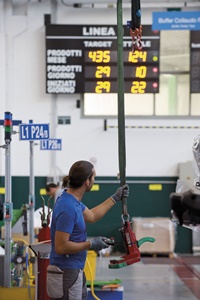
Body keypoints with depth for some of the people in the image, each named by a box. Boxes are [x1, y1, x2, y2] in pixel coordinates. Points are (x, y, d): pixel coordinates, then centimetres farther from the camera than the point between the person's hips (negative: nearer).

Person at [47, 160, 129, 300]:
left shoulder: (73, 200, 8)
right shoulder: (68, 208, -24)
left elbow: (91, 216, 27)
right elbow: (61, 247, -25)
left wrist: (115, 198, 28)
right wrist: (91, 244, -14)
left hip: (74, 272, 10)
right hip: (66, 275, -10)